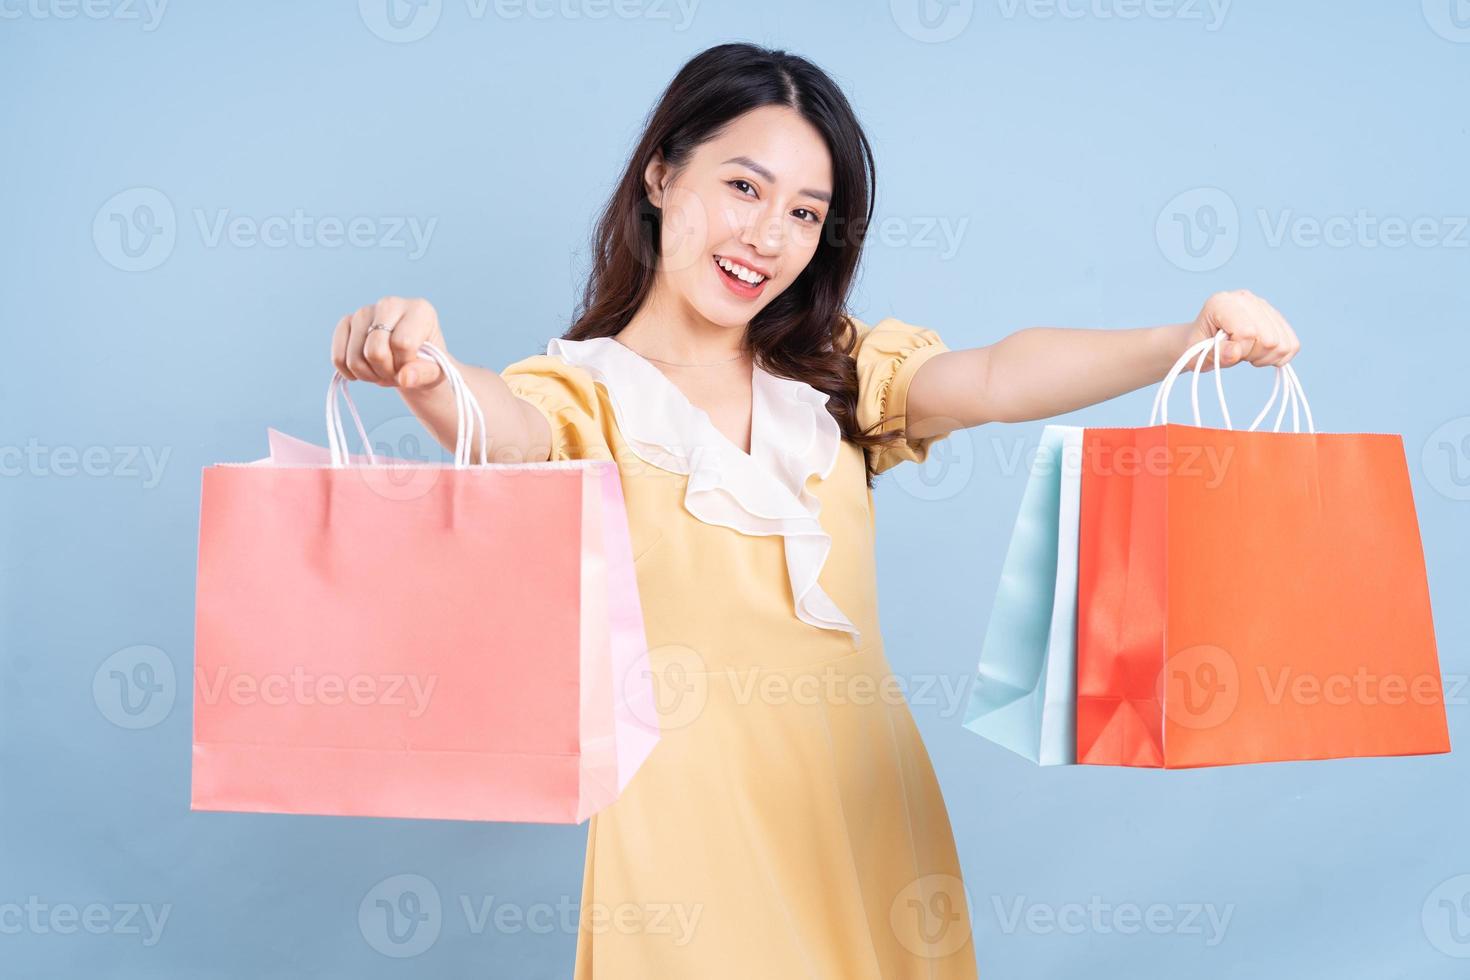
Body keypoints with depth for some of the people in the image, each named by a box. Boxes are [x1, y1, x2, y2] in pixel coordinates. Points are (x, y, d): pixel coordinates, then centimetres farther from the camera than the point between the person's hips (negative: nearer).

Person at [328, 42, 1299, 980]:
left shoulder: (839, 371, 8)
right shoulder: (587, 392, -2)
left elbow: (996, 381, -9)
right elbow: (507, 428, -24)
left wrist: (1184, 342, -27)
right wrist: (424, 370, -48)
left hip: (864, 795, 4)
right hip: (691, 809, -3)